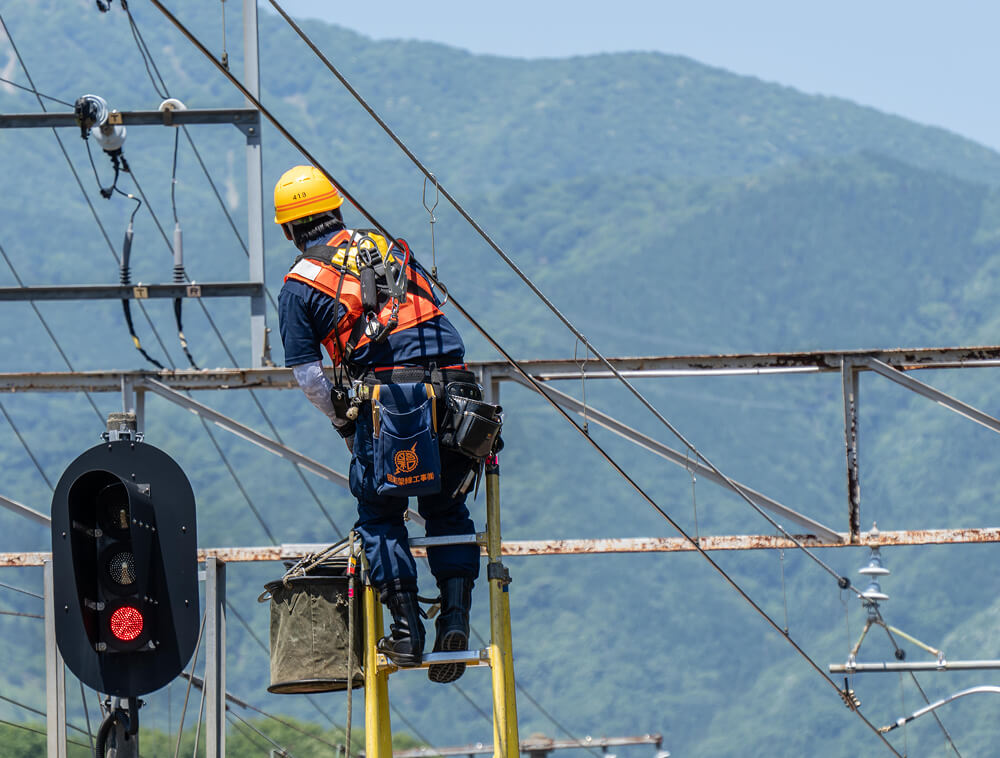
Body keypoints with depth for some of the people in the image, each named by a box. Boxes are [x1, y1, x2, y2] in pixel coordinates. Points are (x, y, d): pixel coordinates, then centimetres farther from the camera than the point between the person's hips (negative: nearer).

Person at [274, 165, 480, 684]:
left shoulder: (299, 285, 8)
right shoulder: (389, 247, 21)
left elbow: (307, 374, 5)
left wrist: (343, 418, 18)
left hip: (386, 394, -4)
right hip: (451, 383, 4)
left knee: (379, 514, 10)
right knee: (447, 509, 17)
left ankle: (406, 626, -1)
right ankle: (456, 612, 1)